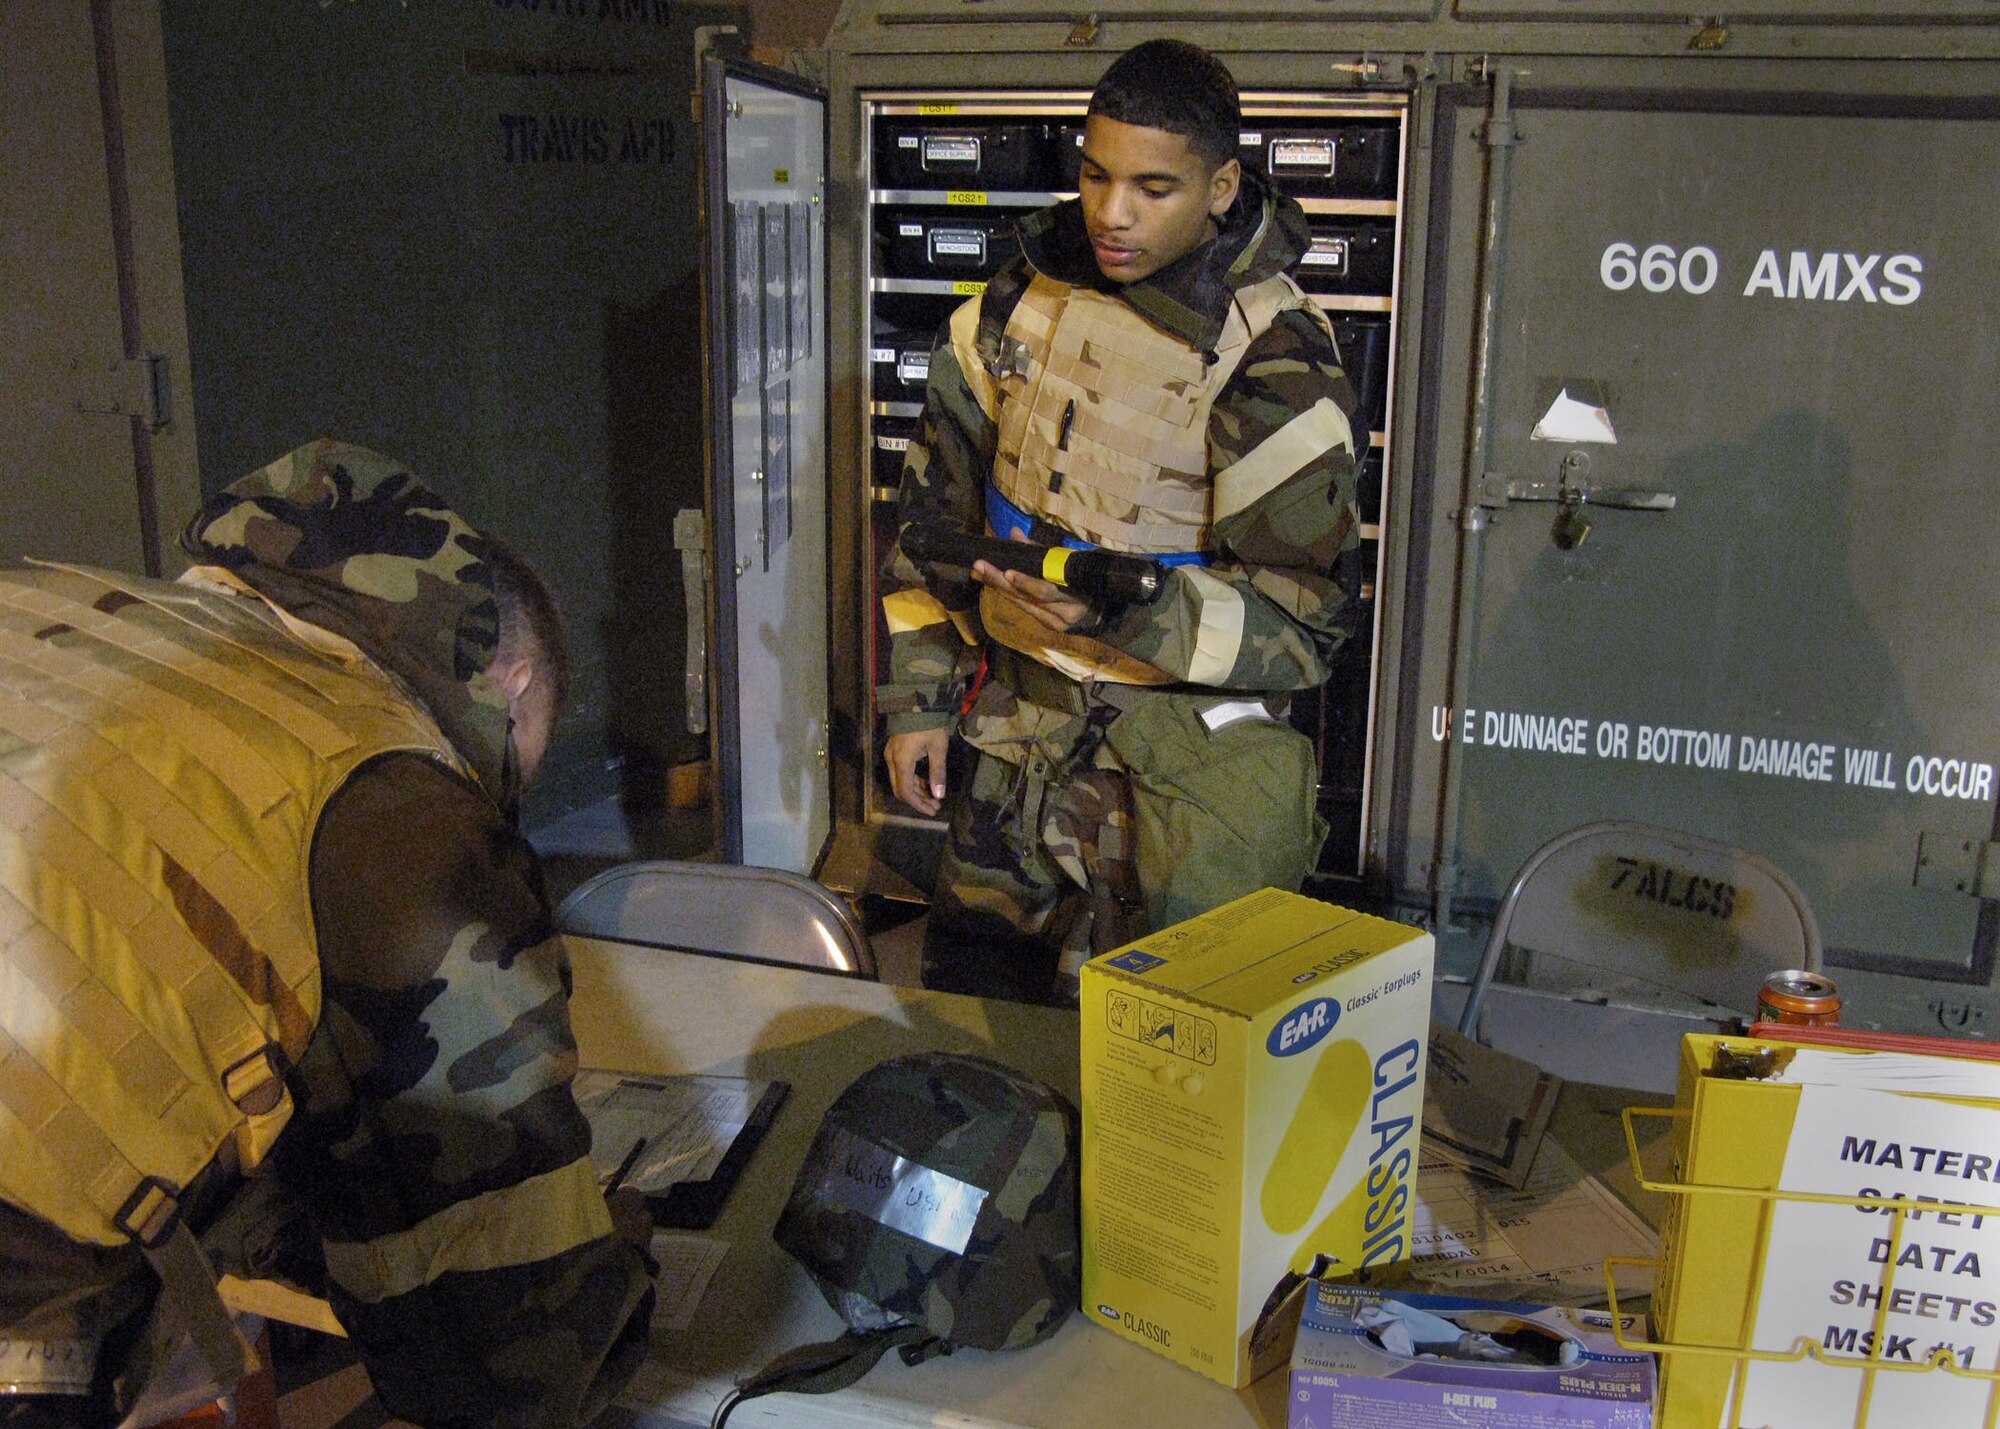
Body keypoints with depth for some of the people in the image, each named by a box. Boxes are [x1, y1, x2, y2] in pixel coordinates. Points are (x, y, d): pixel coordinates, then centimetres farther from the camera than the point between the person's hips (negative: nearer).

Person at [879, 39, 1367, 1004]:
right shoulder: (1026, 297, 2)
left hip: (1171, 774, -5)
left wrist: (1122, 613, -30)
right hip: (1008, 728, 5)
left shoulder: (1273, 365, -14)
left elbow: (1307, 619, -15)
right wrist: (917, 696, 7)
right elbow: (938, 498, 11)